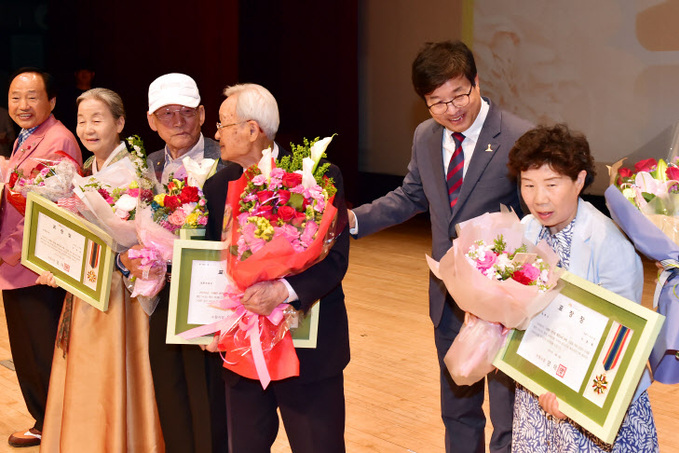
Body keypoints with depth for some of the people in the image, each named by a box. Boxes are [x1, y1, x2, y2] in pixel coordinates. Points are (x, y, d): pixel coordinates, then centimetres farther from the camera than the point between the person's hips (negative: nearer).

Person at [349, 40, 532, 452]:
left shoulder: (518, 138, -19)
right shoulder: (425, 137, 2)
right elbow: (411, 197, 16)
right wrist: (353, 219, 2)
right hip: (448, 295, 6)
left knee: (508, 416, 4)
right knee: (457, 408, 23)